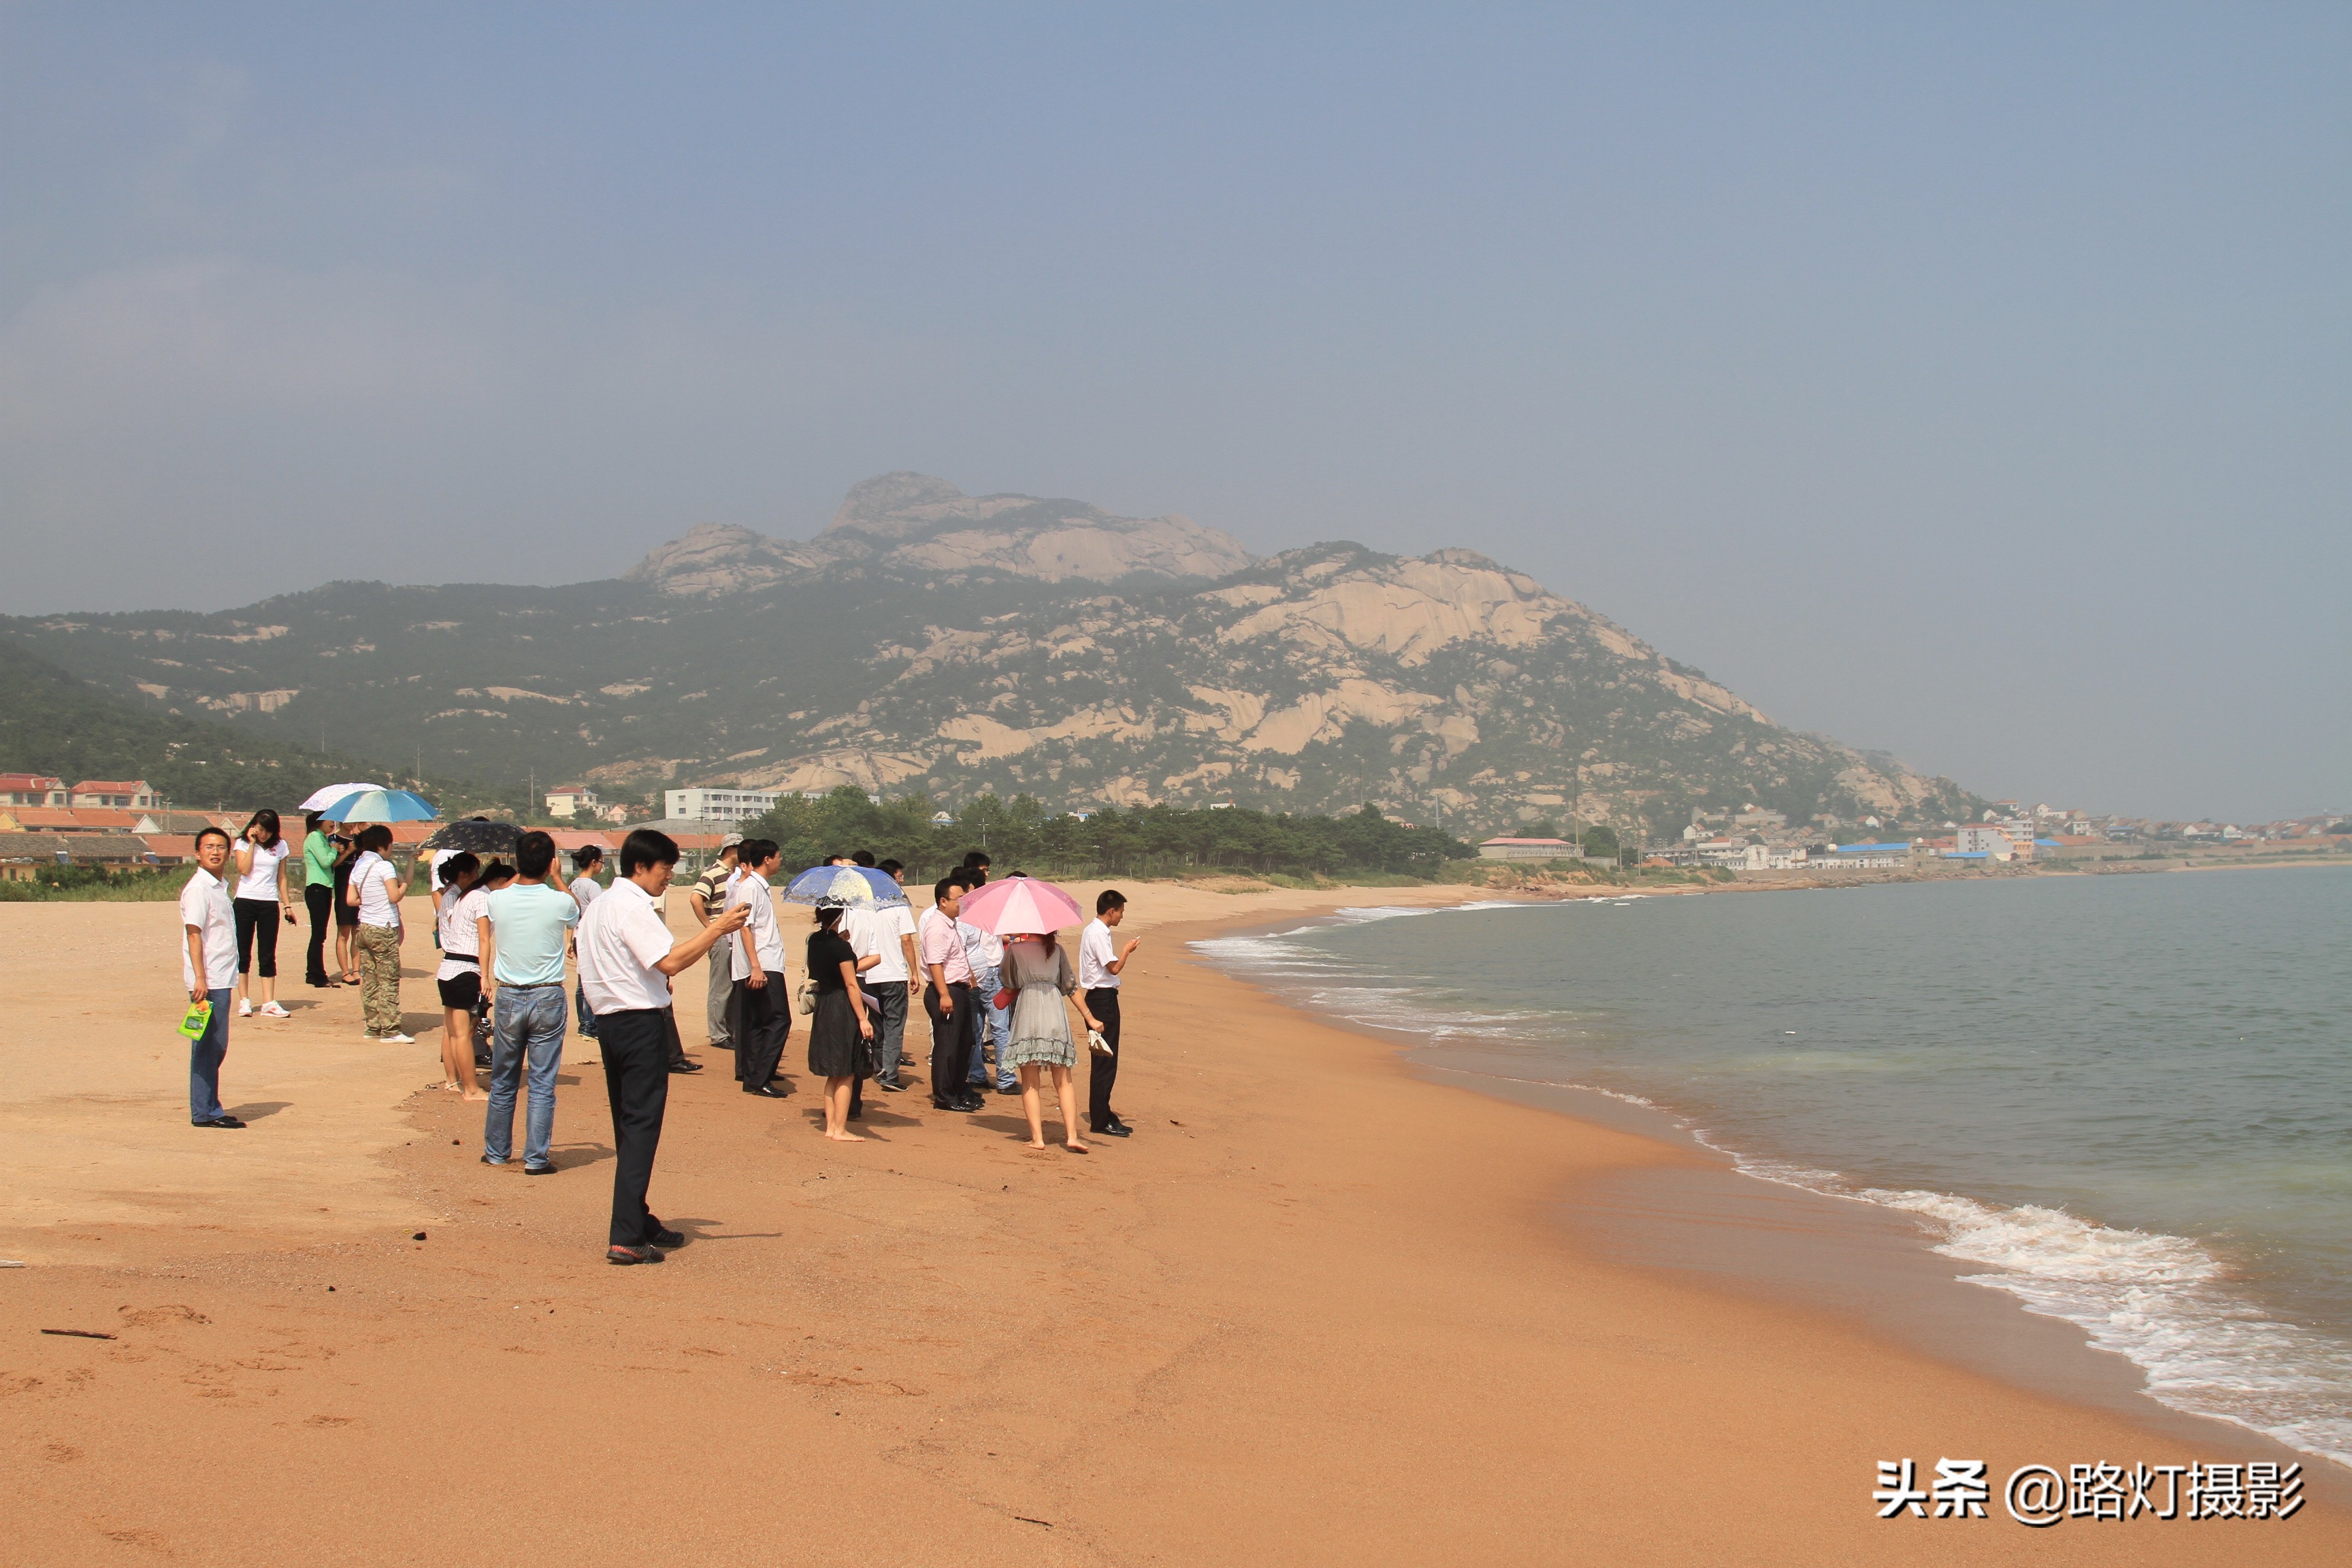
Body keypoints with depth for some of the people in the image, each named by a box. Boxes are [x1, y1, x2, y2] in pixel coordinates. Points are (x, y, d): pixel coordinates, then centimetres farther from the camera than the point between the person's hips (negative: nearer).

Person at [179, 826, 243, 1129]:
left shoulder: (220, 887, 16)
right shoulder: (198, 888, -11)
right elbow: (193, 933, -17)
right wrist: (200, 979, -22)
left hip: (222, 979, 9)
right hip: (208, 980, -9)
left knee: (216, 1047, 12)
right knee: (208, 1046, -6)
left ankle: (208, 1109, 19)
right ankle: (204, 1112, -2)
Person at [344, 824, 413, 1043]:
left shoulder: (358, 867, 9)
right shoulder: (384, 866, -12)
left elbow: (350, 900, 8)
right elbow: (395, 896, -20)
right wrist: (404, 884, -2)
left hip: (364, 928, 8)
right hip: (384, 929, -8)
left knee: (369, 980, 11)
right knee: (388, 981, -5)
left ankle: (371, 1026, 14)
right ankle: (390, 1030, -7)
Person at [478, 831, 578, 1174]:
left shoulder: (496, 901, -6)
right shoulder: (559, 902, -12)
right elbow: (578, 916, 13)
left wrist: (520, 875, 22)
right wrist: (556, 878, 19)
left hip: (508, 999, 2)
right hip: (547, 998, -2)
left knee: (502, 1082, 15)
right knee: (543, 1084, 3)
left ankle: (496, 1151, 25)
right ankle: (536, 1158, 3)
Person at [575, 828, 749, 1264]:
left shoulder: (602, 905, 16)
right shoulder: (632, 907, -15)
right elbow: (670, 961, -24)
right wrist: (717, 929, -18)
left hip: (611, 1020, 10)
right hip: (641, 1024, -10)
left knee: (629, 1125, 17)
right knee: (641, 1127, -9)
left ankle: (637, 1221, 26)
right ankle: (626, 1237, -12)